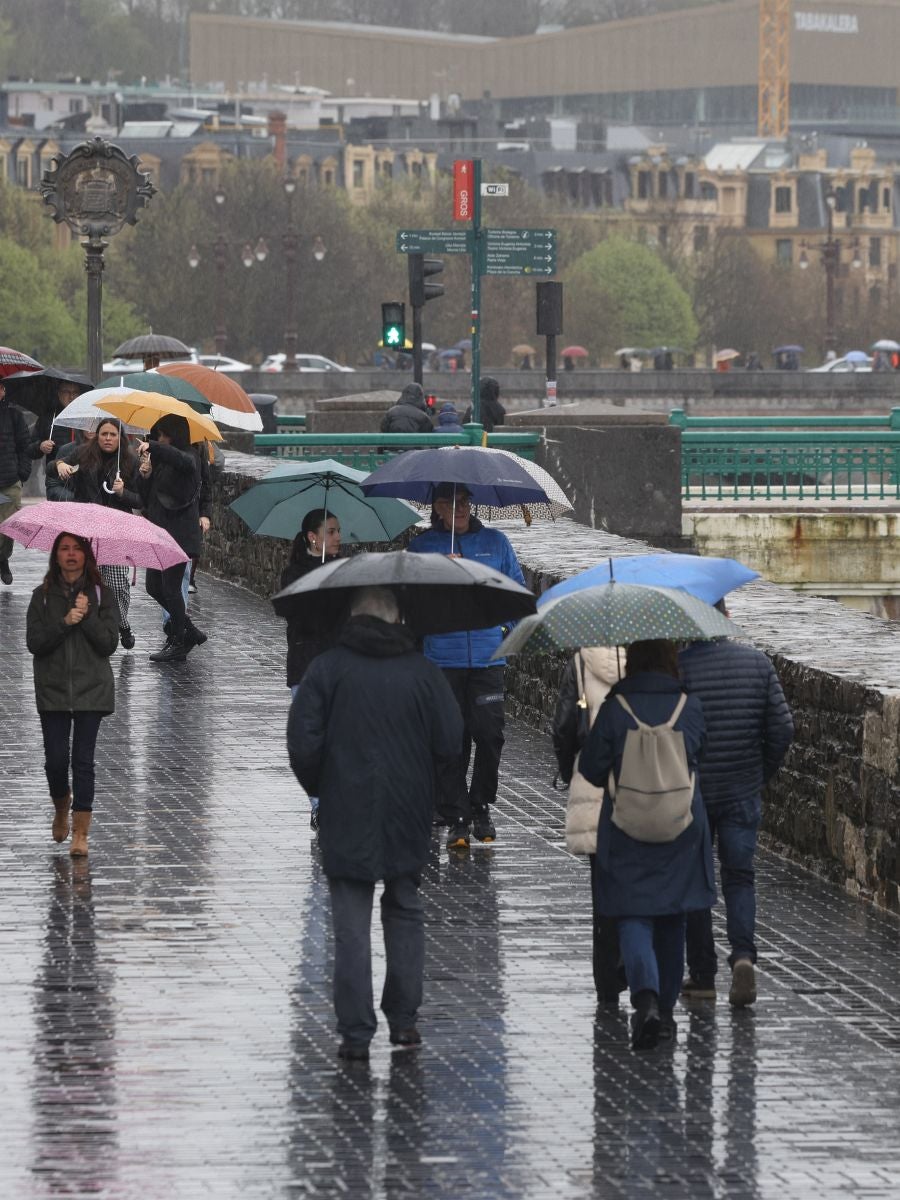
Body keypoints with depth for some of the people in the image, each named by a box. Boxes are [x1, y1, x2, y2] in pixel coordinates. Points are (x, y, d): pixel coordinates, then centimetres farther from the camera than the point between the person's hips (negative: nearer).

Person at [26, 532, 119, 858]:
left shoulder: (101, 595, 2)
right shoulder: (43, 596, 4)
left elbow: (109, 644, -4)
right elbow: (34, 643, -5)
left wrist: (86, 617, -17)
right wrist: (64, 623, -17)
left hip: (91, 690, -1)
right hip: (53, 690, 1)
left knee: (83, 760, -3)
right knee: (55, 760, -2)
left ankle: (80, 832, 2)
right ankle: (61, 807, 29)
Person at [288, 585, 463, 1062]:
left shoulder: (326, 669, -6)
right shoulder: (423, 672, -2)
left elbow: (303, 742, -10)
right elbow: (450, 742, -4)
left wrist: (319, 789, 8)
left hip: (346, 820, -2)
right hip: (409, 818, 2)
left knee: (351, 925, 1)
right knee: (405, 914, 18)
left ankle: (356, 1033, -2)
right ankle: (403, 1019, 19)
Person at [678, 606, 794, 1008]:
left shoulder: (674, 667, -13)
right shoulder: (756, 662, -3)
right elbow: (782, 728, -2)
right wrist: (762, 775, 12)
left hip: (689, 794, -2)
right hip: (742, 794, 2)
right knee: (739, 877, 11)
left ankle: (702, 975, 13)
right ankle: (743, 953, -12)